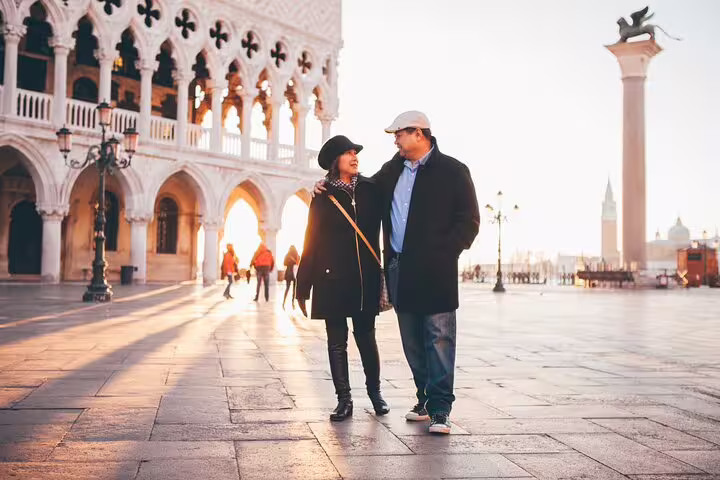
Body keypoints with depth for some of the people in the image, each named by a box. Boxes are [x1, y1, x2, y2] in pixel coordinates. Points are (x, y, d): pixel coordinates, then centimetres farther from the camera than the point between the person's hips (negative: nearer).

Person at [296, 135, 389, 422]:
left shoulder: (370, 189, 5)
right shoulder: (323, 197, 3)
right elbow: (312, 242, 3)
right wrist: (303, 287, 1)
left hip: (365, 278, 1)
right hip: (332, 279, -1)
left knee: (366, 337, 8)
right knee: (337, 341, 4)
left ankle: (374, 392, 27)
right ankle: (344, 400, 13)